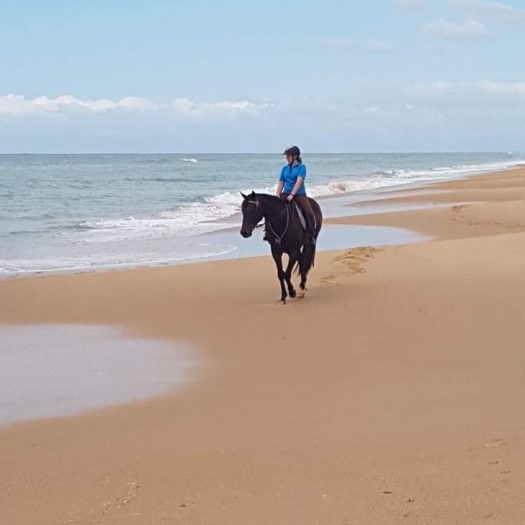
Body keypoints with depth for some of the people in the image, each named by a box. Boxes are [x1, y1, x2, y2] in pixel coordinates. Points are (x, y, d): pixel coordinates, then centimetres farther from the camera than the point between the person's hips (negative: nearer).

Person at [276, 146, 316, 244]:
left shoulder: (301, 167, -4)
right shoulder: (285, 168, 11)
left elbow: (299, 181, -15)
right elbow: (281, 183, 13)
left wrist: (292, 194, -26)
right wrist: (277, 196, -2)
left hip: (299, 194, -5)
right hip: (285, 194, 5)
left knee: (309, 213, -25)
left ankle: (311, 236, -12)